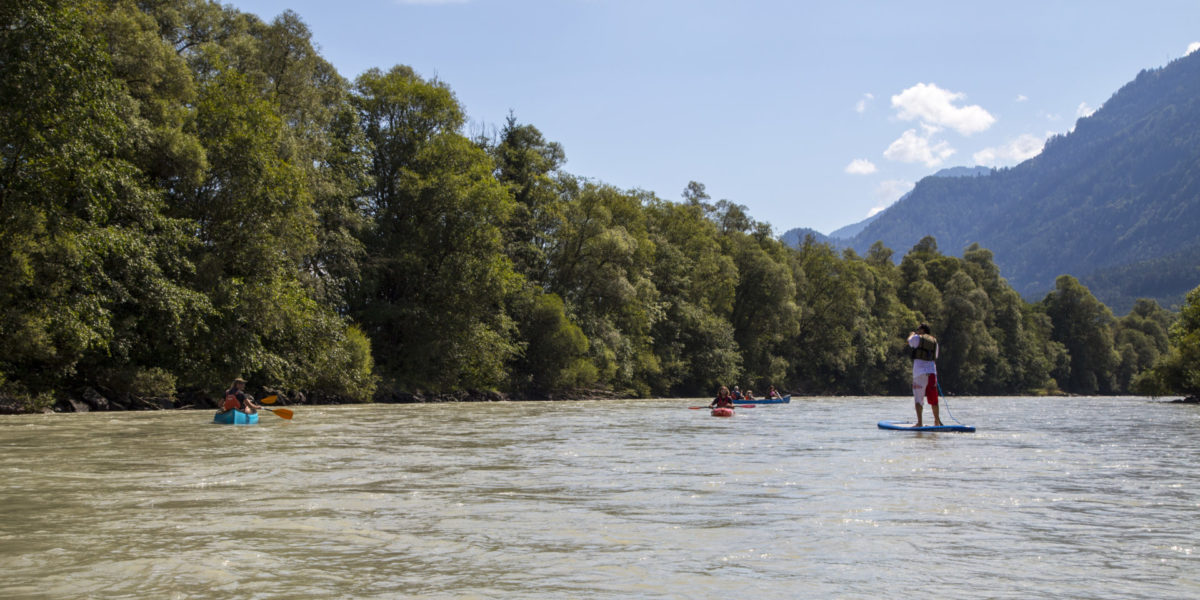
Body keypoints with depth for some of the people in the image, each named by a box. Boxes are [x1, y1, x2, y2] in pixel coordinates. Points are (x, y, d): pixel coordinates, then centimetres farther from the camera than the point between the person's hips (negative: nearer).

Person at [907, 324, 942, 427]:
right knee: (933, 399, 13)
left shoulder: (918, 338, -3)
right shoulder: (934, 341, 12)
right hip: (932, 372, 5)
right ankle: (937, 421, 22)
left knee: (918, 398, -4)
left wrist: (912, 334, 38)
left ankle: (920, 422, -12)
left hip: (920, 373, -5)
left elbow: (910, 342, 18)